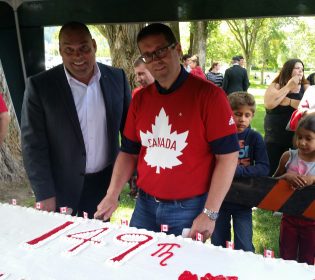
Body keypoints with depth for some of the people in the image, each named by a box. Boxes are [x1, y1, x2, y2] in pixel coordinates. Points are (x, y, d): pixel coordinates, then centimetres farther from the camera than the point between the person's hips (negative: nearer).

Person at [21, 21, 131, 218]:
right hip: (60, 188, -2)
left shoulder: (117, 78, -4)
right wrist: (44, 194, -10)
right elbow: (33, 144, -9)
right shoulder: (40, 86, -12)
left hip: (105, 183, 2)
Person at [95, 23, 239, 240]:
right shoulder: (140, 99, 5)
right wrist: (112, 195, -1)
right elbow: (129, 152, 11)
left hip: (189, 209, -4)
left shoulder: (209, 95, -12)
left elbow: (228, 156, -14)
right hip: (145, 206, 5)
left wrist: (209, 214, -16)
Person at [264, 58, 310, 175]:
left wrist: (289, 101, -15)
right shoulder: (275, 86, 0)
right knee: (271, 173, 7)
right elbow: (269, 104, -19)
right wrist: (288, 87, -12)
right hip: (274, 140, -1)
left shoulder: (306, 87, 5)